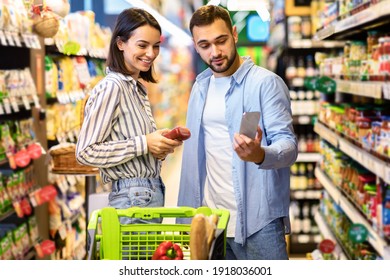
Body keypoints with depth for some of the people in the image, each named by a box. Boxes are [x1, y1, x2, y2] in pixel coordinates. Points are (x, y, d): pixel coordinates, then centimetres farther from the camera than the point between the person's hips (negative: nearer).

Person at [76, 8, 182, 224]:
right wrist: (143, 144, -18)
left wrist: (159, 146, 0)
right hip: (134, 198, -8)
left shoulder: (138, 88, 13)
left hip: (152, 193, 8)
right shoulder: (111, 87, -13)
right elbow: (85, 152, -18)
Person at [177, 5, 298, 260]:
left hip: (257, 219, -5)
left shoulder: (266, 82, -8)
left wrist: (260, 155, -38)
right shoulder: (200, 86, 12)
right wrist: (188, 212, 8)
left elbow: (288, 145, -15)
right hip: (209, 218, 6)